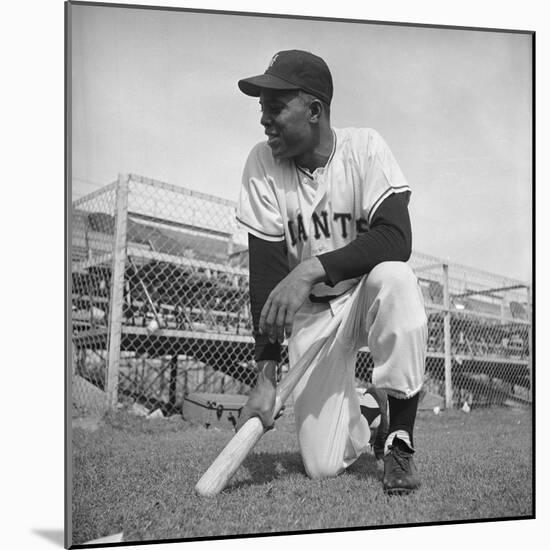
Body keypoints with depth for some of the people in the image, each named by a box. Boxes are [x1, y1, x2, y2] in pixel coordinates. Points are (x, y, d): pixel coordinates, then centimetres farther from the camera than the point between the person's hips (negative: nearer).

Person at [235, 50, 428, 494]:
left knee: (394, 279, -39)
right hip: (309, 311, 1)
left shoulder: (364, 148, -15)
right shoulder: (262, 164, -11)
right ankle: (358, 423, 27)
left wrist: (311, 269, -41)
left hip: (368, 292, -1)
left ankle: (400, 441, -20)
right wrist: (266, 377, -19)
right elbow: (264, 274, -13)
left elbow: (397, 240, -28)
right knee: (322, 466, -12)